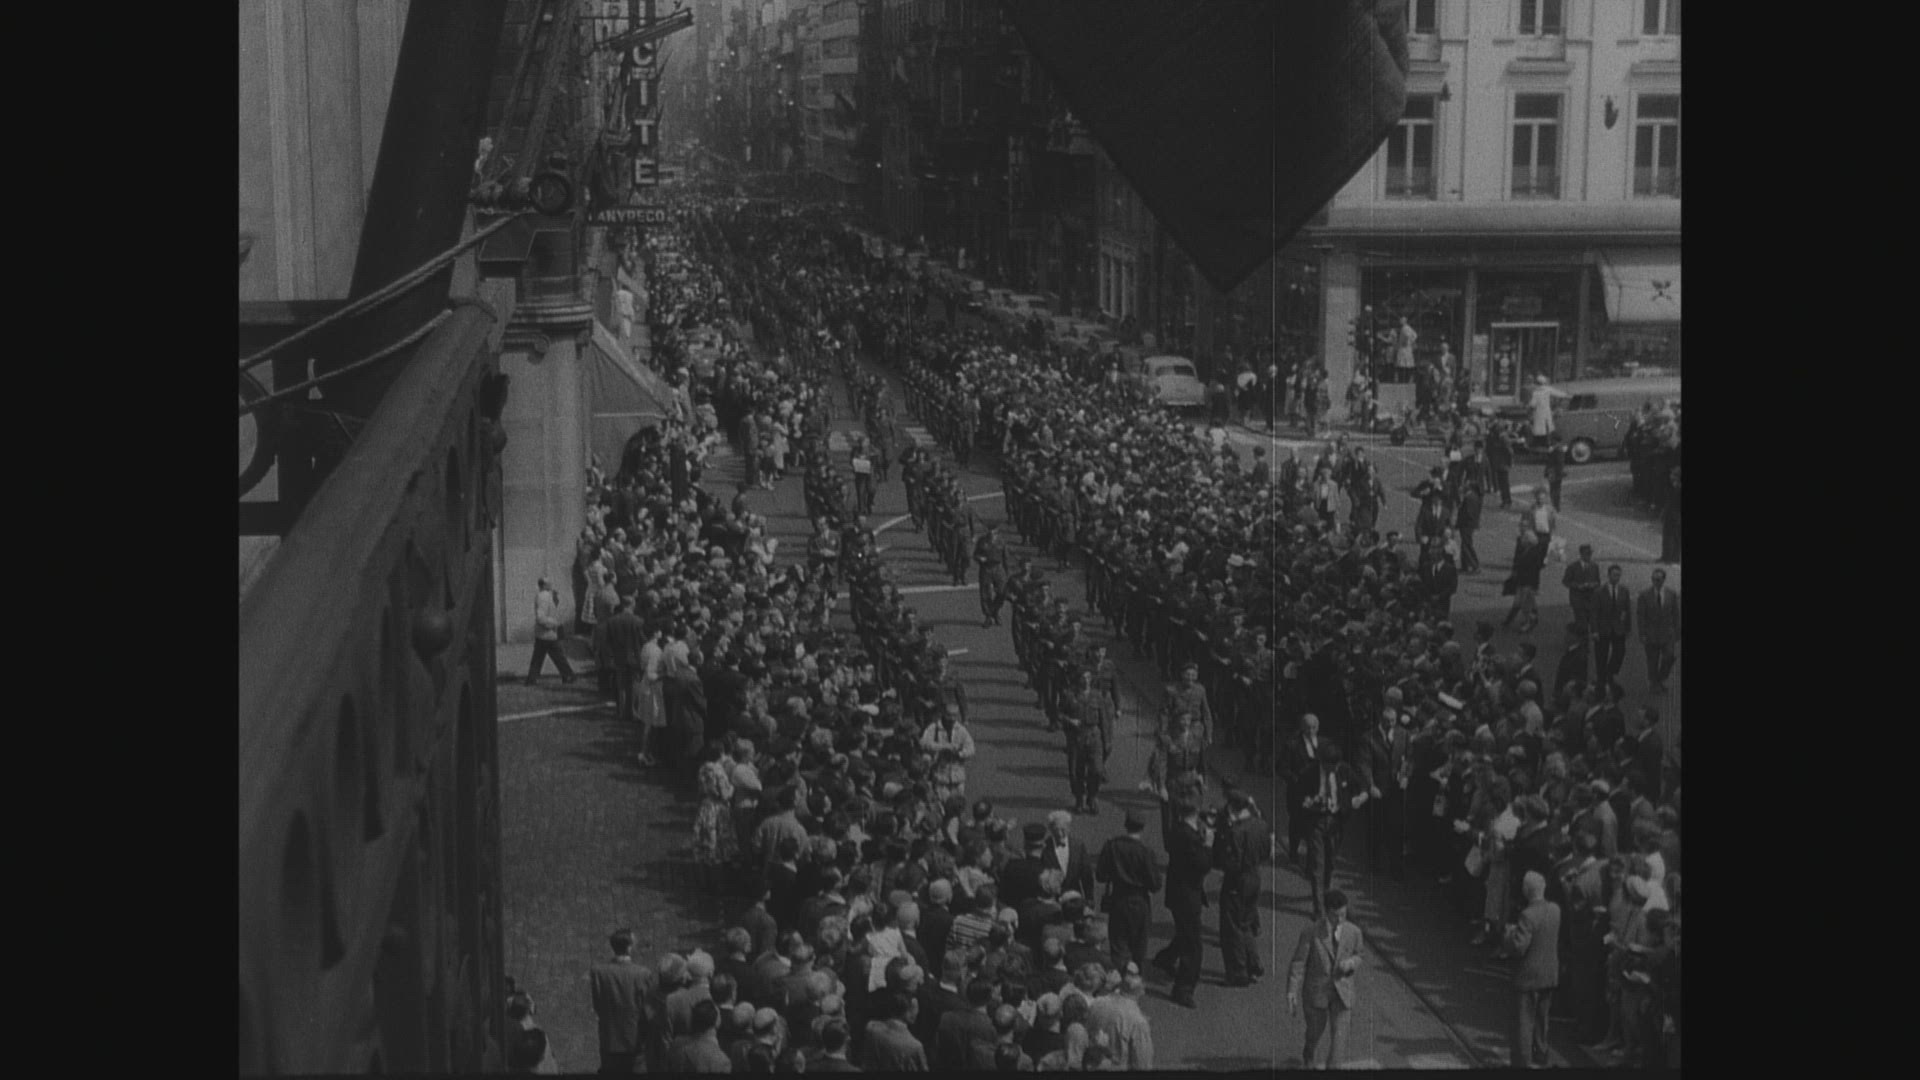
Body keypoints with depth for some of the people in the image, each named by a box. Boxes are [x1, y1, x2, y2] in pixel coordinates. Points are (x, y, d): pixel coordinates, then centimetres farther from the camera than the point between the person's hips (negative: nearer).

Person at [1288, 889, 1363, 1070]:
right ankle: (1309, 1058, 51)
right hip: (1316, 991, -1)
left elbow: (1358, 958, 8)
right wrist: (1292, 992, -23)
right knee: (1315, 1030, 19)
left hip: (1342, 992, 1)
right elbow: (1298, 964, -14)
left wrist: (1350, 963, -17)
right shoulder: (1310, 933, -16)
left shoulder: (1353, 932, -8)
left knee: (1340, 1034, -9)